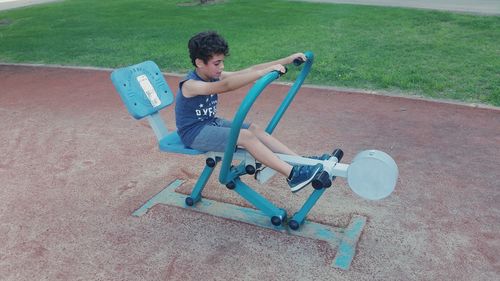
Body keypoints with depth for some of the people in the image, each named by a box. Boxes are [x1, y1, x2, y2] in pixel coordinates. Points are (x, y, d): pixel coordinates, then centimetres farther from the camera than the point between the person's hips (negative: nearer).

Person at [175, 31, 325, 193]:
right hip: (193, 132, -8)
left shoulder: (214, 75, -1)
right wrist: (266, 71, -50)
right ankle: (293, 175, -26)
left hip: (211, 123, 8)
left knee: (254, 129, -6)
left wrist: (287, 60, -12)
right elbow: (225, 86, -43)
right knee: (245, 136, -23)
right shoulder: (190, 85, -25)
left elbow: (250, 70, -7)